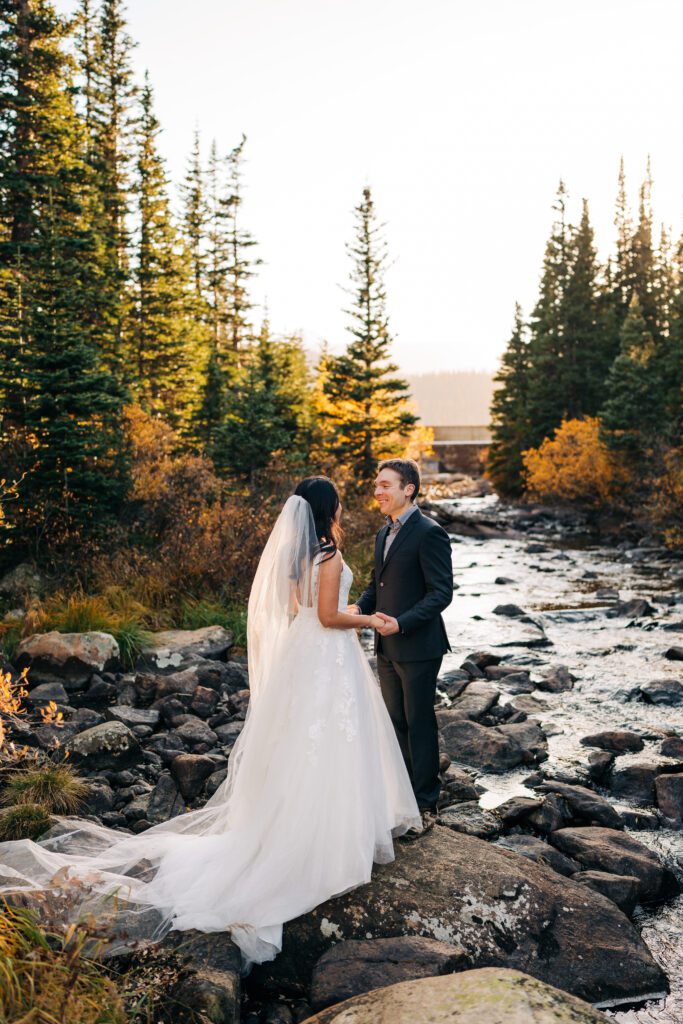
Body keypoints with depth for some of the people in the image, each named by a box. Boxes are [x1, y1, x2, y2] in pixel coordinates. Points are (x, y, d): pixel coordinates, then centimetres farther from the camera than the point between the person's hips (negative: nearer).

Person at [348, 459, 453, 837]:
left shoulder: (429, 533, -15)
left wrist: (401, 622, -26)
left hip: (417, 648, -8)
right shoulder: (384, 534, 12)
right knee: (396, 723, 16)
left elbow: (441, 592, -18)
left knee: (419, 725, 3)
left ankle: (426, 806, 17)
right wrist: (360, 607, -2)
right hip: (387, 648, 8)